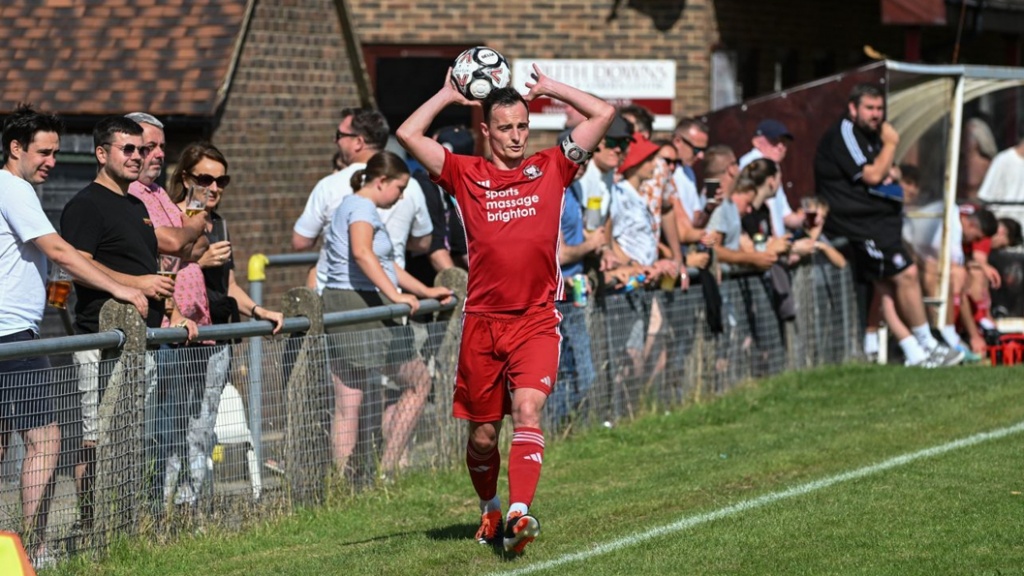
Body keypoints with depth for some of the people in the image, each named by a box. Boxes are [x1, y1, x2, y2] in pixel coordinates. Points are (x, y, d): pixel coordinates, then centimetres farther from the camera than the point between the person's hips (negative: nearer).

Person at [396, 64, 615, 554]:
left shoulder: (551, 168, 8)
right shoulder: (466, 175, 7)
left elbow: (603, 114, 8)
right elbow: (408, 135, 1)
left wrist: (549, 89, 12)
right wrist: (449, 95, 9)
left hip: (536, 320, -1)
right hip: (482, 320, 1)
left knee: (527, 410, -21)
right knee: (483, 434, 9)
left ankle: (519, 514, -30)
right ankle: (489, 509, 34)